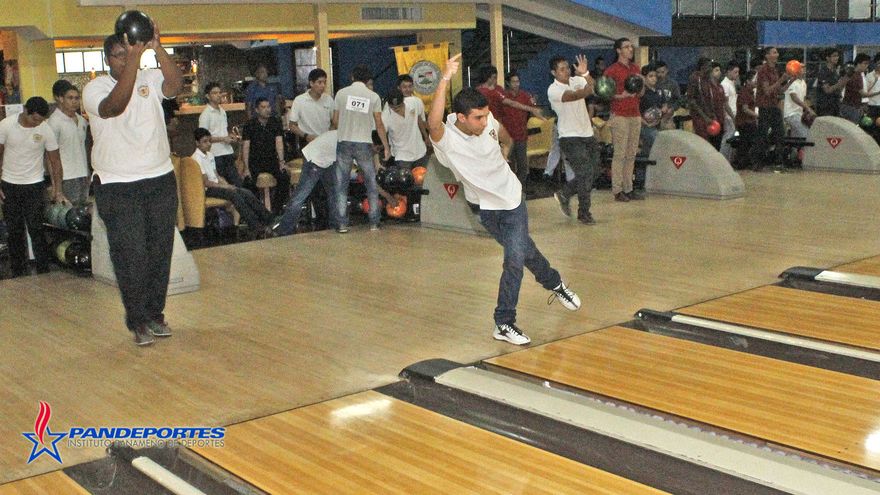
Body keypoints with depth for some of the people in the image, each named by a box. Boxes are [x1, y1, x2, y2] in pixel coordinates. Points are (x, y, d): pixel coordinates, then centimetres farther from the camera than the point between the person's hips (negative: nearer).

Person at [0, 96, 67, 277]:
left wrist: (59, 191, -5)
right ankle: (18, 274, 18)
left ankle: (44, 273, 1)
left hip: (34, 186, -1)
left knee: (36, 230, -6)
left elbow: (55, 161, -3)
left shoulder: (46, 129, -10)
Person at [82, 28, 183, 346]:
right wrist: (134, 57, -35)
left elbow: (175, 84, -20)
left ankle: (155, 313, 24)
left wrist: (156, 48, -32)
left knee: (160, 251, 10)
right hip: (117, 186, -3)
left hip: (161, 179, 4)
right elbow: (116, 105, -29)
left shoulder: (150, 79, 3)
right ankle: (138, 321, 10)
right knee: (131, 255, -2)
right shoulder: (95, 88, -6)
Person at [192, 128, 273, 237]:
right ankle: (255, 227, -33)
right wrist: (226, 187, -15)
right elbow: (205, 182, -16)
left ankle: (268, 218, -16)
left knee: (246, 193, -11)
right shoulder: (197, 158, -12)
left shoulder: (210, 155, 15)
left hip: (217, 185, 8)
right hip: (207, 190, -8)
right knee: (234, 194, -30)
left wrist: (227, 184, -1)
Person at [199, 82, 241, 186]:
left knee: (237, 182, 7)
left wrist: (232, 136, 5)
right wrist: (223, 139, -17)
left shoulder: (222, 111, 16)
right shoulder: (205, 114, -9)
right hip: (216, 154, -7)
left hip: (228, 152, 7)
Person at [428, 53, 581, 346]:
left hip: (513, 196, 3)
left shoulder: (488, 122, -13)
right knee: (524, 250, 8)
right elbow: (434, 123, -52)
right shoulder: (447, 141, -27)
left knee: (516, 258, -2)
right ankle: (553, 283, 34)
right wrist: (445, 79, -57)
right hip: (487, 207, -3)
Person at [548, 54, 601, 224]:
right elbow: (574, 96, -29)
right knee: (585, 173, -10)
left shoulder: (576, 80, 6)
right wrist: (590, 90, -43)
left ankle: (564, 194, 32)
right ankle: (584, 214, 4)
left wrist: (585, 74, -32)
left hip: (588, 135, 6)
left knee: (589, 175, 9)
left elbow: (593, 86, -13)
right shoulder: (553, 90, -11)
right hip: (570, 138, -6)